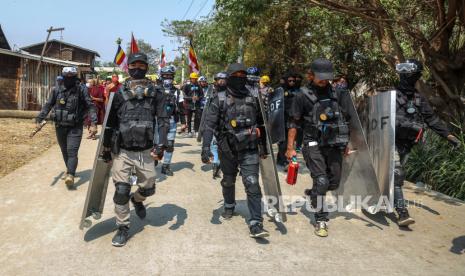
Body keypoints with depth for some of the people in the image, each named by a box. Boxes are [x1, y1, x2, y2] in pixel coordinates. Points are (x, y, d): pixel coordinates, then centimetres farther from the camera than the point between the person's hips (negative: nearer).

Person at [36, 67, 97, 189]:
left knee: (72, 151, -16)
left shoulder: (82, 90, -7)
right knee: (65, 151, 15)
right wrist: (39, 119, 1)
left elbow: (90, 106, -8)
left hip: (75, 127, -4)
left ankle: (70, 175, -24)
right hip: (60, 126, 4)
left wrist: (93, 124, -17)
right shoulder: (56, 90, 3)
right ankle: (70, 171, 32)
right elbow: (48, 106, 9)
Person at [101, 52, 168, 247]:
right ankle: (123, 228, 15)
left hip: (146, 151, 1)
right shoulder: (119, 93, 1)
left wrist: (161, 145, -17)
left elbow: (162, 121, -5)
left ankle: (136, 199, 46)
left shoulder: (155, 93, 1)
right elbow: (110, 122, 8)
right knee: (121, 190, -2)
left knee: (148, 188, 10)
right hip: (122, 151, -1)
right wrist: (106, 148, 10)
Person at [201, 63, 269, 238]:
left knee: (252, 185, -10)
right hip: (227, 150, 0)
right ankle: (229, 206, 47)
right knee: (228, 181, 20)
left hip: (249, 151, 0)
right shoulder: (220, 100, -4)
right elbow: (209, 124, -10)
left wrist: (263, 146, 15)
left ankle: (255, 224, -7)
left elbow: (261, 122, 12)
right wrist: (206, 147, -20)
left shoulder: (253, 98, 2)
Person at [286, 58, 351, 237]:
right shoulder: (303, 96, -5)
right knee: (321, 181, -11)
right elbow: (293, 123, -4)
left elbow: (345, 119, 16)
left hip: (334, 145, 5)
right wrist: (290, 148, -9)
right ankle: (321, 220, 4)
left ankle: (312, 194, 40)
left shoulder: (336, 93, 8)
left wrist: (345, 143, 15)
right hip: (314, 145, -5)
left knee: (334, 182, 10)